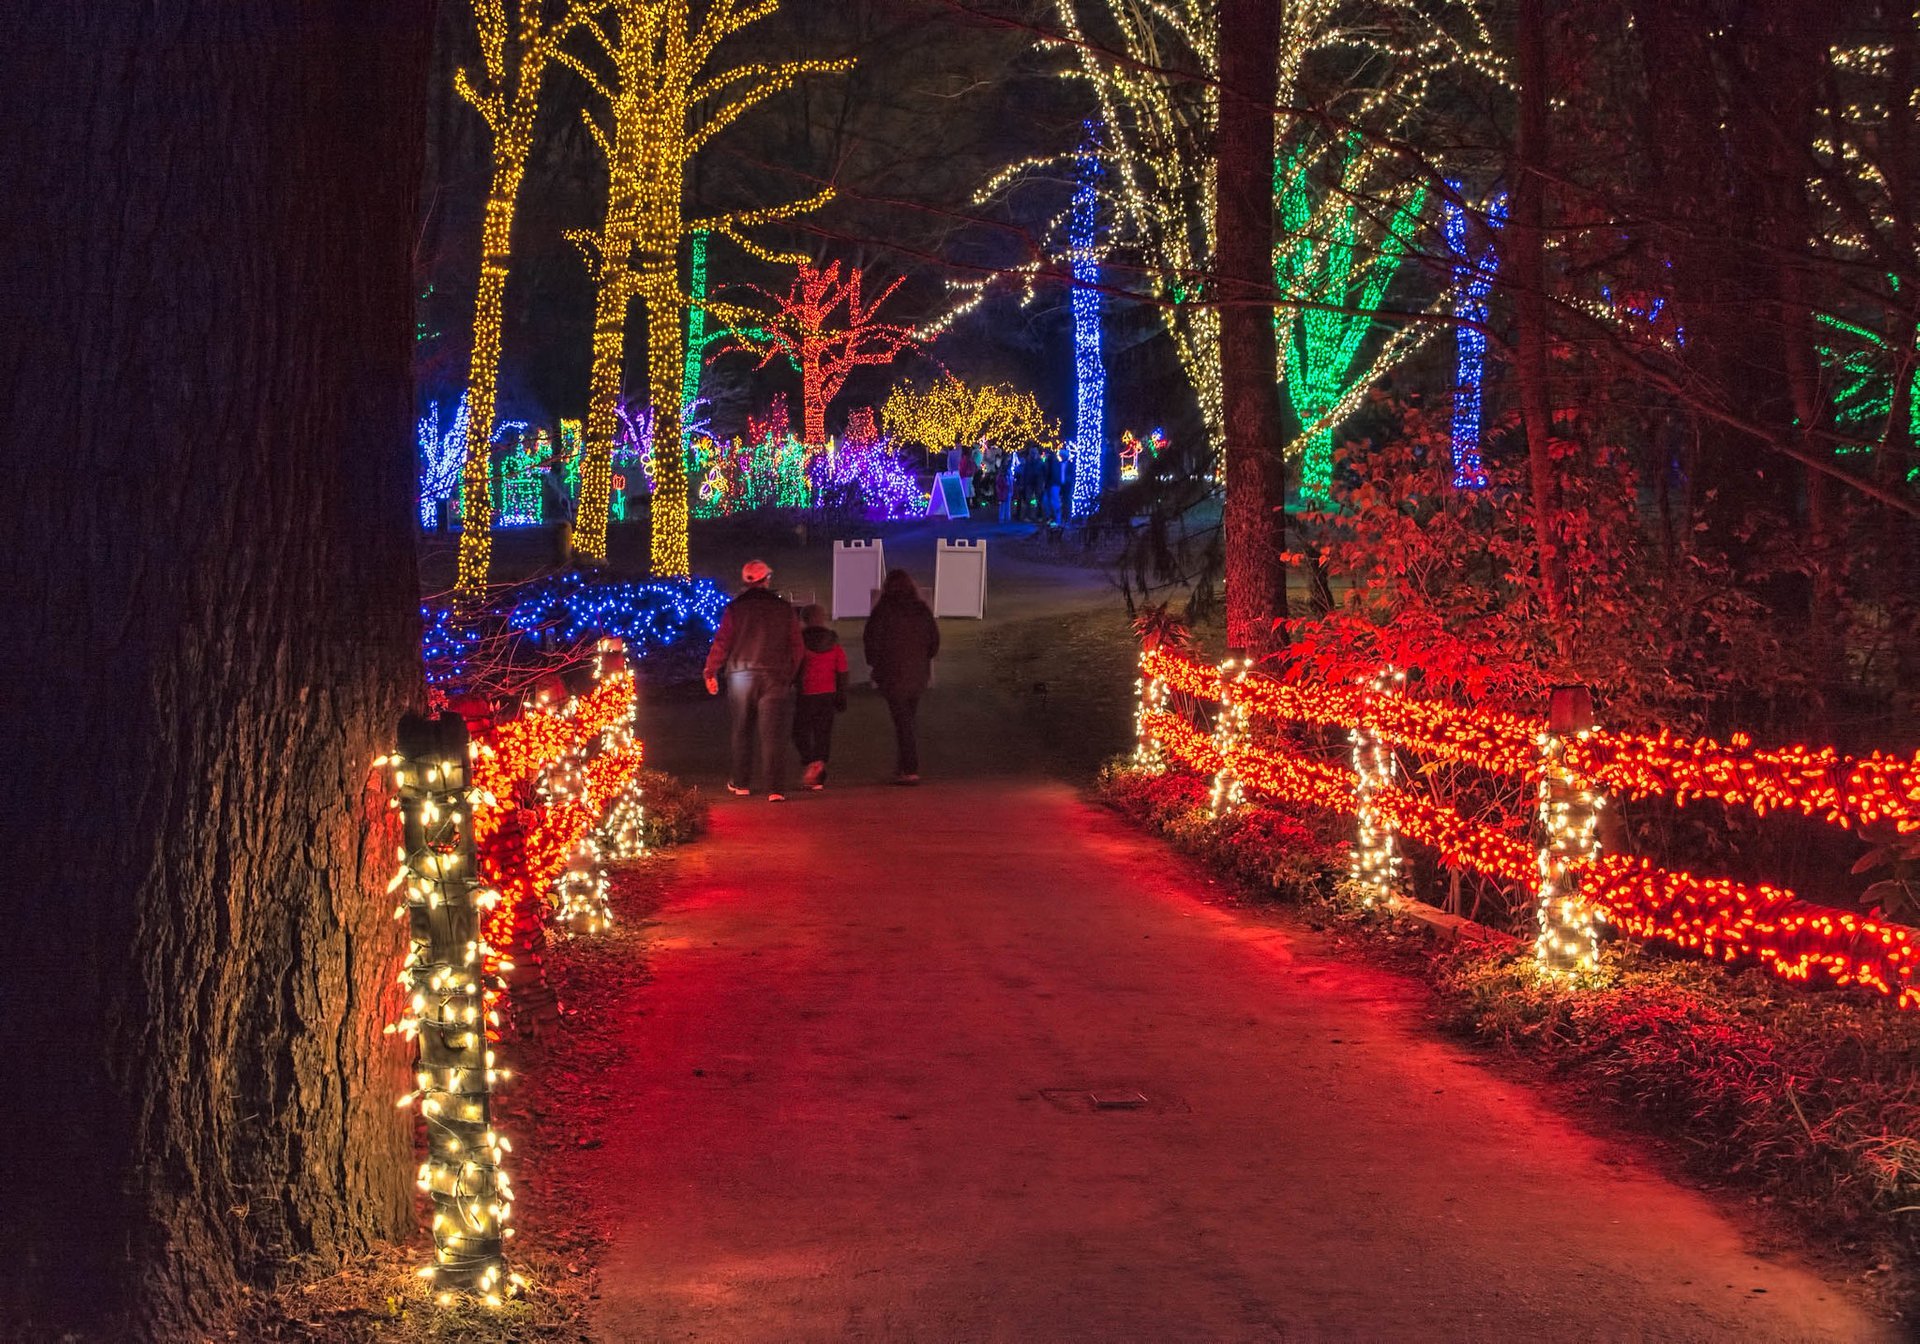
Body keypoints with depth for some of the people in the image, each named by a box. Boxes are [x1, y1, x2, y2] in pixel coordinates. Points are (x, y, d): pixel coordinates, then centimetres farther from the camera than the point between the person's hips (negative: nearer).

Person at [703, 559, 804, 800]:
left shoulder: (735, 608, -1)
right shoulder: (784, 608, 4)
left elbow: (722, 643, -3)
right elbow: (796, 647, 5)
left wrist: (711, 672, 7)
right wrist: (789, 675, 16)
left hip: (741, 674, 0)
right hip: (775, 677, 0)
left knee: (742, 731, 15)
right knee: (773, 734, -3)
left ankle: (741, 783, 22)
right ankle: (775, 789, -11)